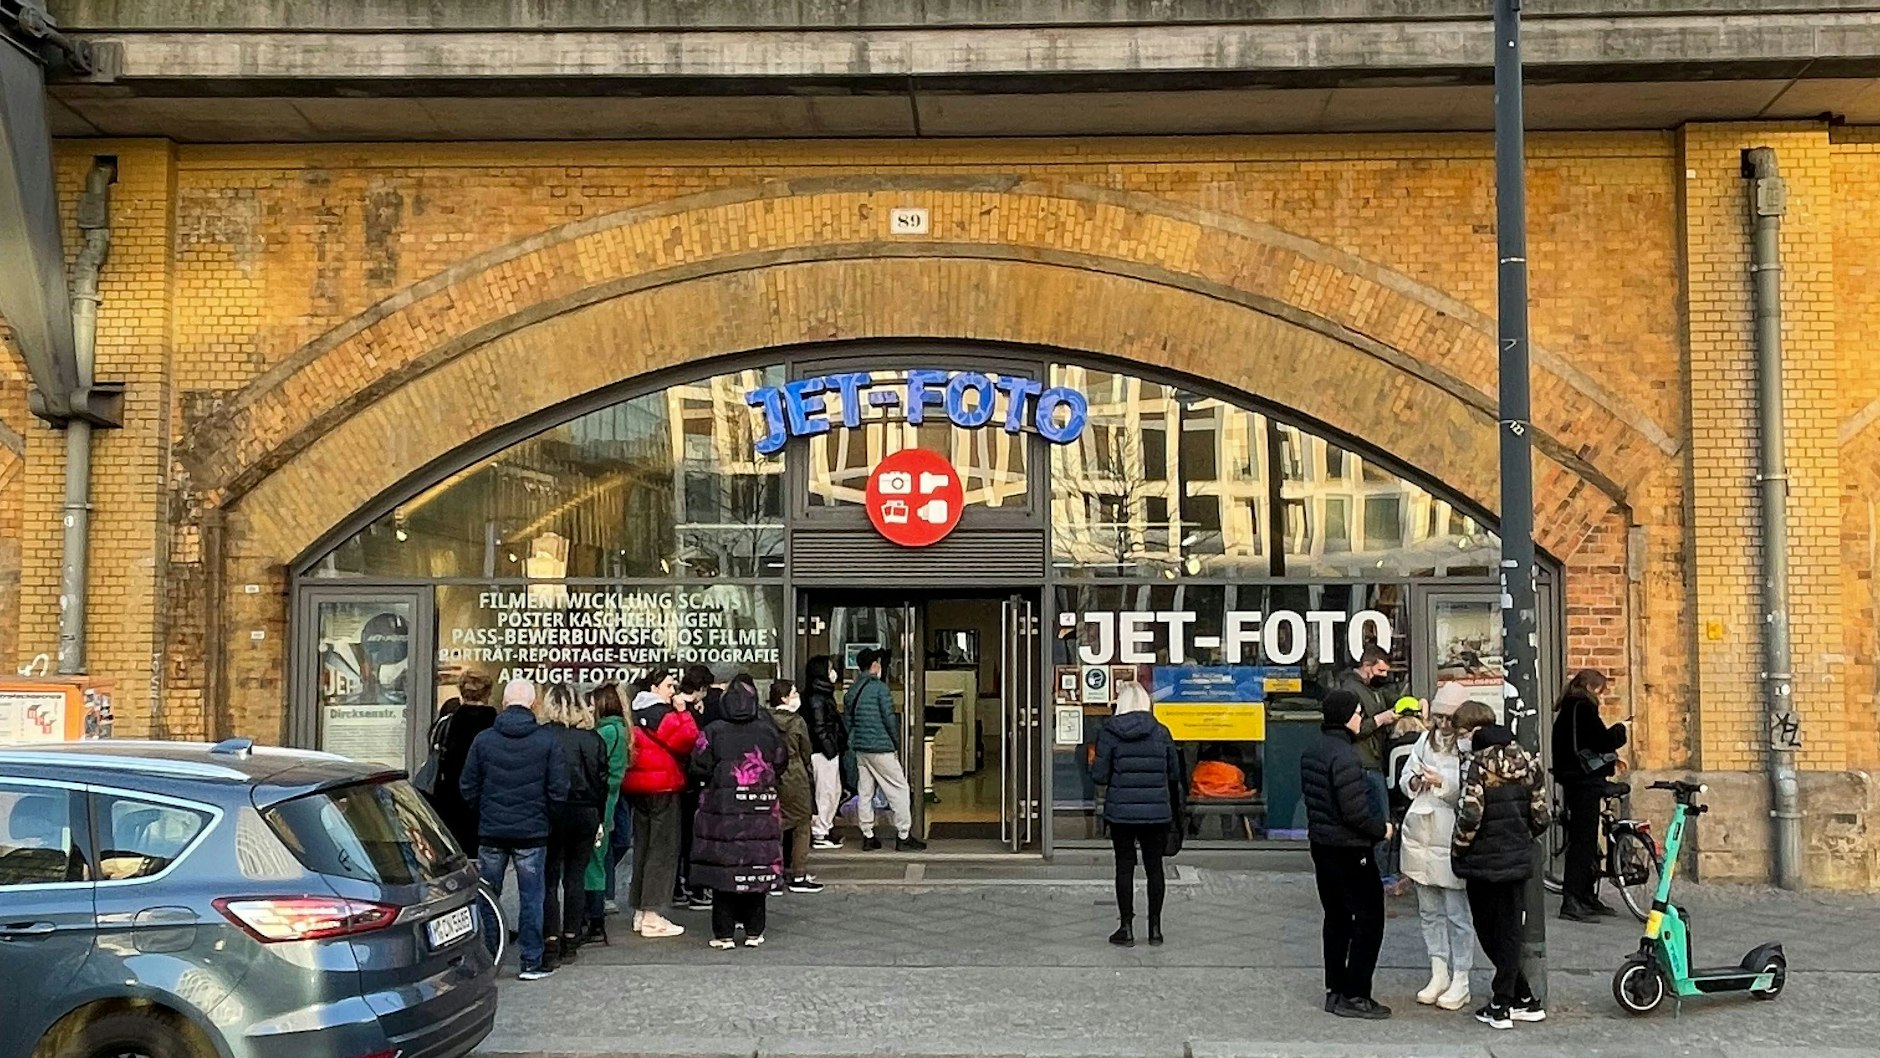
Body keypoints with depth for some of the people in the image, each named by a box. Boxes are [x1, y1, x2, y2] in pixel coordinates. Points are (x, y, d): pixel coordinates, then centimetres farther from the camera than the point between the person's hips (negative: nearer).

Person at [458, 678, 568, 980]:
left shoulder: (483, 739, -3)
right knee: (531, 898, 6)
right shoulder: (548, 740, -7)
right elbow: (559, 789, -6)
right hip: (532, 831, -1)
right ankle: (532, 962, 8)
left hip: (491, 831, 1)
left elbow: (467, 787, 2)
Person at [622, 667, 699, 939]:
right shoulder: (662, 714, -15)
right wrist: (683, 712, -10)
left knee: (642, 846, 15)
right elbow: (686, 739, -21)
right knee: (662, 850, -3)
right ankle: (651, 916, -4)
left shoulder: (635, 713, 11)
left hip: (637, 788, 9)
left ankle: (640, 913, 21)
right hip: (662, 789, -9)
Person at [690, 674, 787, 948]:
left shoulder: (713, 732, -7)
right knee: (757, 868, 8)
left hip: (722, 811, -2)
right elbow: (780, 765, 8)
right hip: (761, 811, 2)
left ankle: (724, 933, 6)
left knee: (723, 871, 3)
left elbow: (699, 768, -5)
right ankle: (754, 931, 14)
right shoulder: (768, 732, -2)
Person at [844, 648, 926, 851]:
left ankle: (868, 836, 12)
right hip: (881, 749, -7)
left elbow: (848, 721, 11)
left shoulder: (851, 691, 10)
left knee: (865, 793, 10)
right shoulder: (880, 688, -11)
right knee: (899, 790, 0)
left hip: (860, 749, 7)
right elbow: (889, 718, -12)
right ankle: (903, 836, 1)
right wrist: (897, 742, -1)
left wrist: (853, 743, 17)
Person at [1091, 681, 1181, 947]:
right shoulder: (1161, 733, 0)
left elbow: (1100, 775, -8)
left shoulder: (1109, 733, -7)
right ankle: (1155, 928, 16)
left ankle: (1126, 928, 9)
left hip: (1121, 812, -2)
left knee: (1125, 867, 6)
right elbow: (1174, 773, 4)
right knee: (1154, 867, 10)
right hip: (1157, 812, 2)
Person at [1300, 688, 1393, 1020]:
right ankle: (1354, 996, 1)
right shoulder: (1345, 757, -22)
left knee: (1337, 918, 17)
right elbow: (1355, 812, -25)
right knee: (1368, 920, 0)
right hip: (1351, 850, -9)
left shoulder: (1311, 752, 7)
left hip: (1321, 844, 9)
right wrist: (1382, 829, -7)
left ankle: (1335, 990, 22)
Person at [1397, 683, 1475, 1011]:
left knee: (1457, 912, 1)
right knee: (1429, 910, 14)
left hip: (1452, 839, -6)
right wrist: (1414, 782, -6)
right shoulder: (1426, 739, 9)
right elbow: (1405, 778, 14)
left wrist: (1443, 783, -26)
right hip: (1420, 835, 7)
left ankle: (1460, 981, 11)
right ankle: (1438, 975, 25)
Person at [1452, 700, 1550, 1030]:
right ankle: (1503, 1002, 10)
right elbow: (1540, 816, 6)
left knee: (1489, 932, 8)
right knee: (1510, 931, 10)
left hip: (1483, 862, -6)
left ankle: (1523, 999, 12)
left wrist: (1459, 851, -6)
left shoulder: (1476, 764, -14)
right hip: (1518, 860, 6)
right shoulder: (1526, 761, 5)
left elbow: (1469, 817, -21)